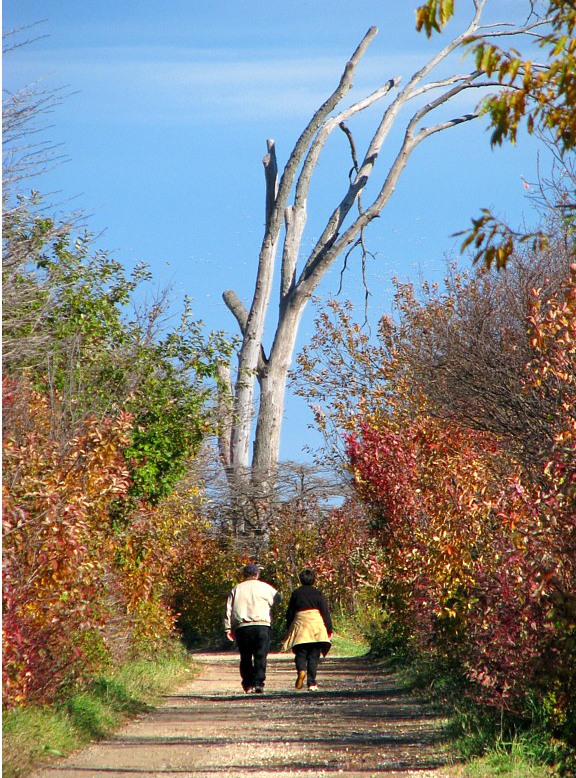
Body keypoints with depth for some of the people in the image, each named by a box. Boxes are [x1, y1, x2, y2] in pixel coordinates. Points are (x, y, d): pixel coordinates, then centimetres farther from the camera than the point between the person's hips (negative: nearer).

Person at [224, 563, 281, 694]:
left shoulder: (236, 589, 11)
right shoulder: (264, 587, 5)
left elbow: (229, 610, 8)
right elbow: (277, 598, 16)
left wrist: (228, 629, 9)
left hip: (241, 628, 2)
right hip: (261, 626, -2)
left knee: (245, 658, 10)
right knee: (260, 657, -2)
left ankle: (247, 684, 9)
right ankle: (258, 683, -13)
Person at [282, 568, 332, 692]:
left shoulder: (295, 593, 8)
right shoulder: (318, 593, 3)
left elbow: (289, 613, 11)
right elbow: (325, 612, 1)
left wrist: (289, 629, 20)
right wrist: (329, 630, 5)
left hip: (300, 626, 1)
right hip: (316, 626, -1)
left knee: (300, 654, 6)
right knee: (314, 656, 3)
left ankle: (301, 670, -25)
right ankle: (311, 683, -3)